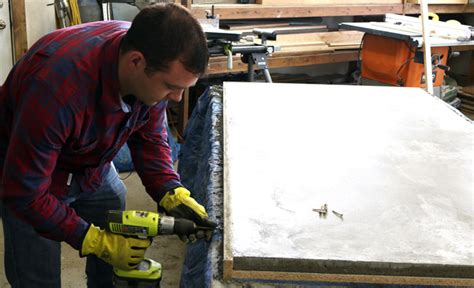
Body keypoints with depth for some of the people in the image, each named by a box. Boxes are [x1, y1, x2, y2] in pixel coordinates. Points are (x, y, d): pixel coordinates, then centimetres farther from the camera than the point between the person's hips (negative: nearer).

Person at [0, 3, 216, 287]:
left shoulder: (156, 68, -22)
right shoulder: (58, 85, -41)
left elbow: (150, 138, -5)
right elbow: (24, 194, -31)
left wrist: (173, 194, -19)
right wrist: (96, 242, -29)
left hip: (93, 167, 5)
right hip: (24, 174, -5)